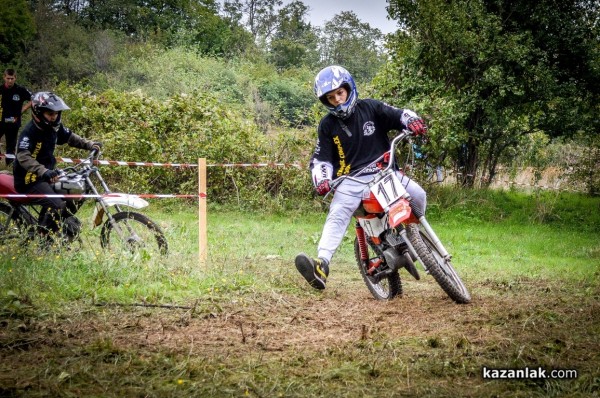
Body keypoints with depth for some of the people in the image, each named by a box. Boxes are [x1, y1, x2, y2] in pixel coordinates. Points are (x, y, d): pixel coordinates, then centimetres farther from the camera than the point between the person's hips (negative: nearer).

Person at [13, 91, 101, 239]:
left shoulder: (54, 127, 2)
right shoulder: (29, 132, -22)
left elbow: (70, 137, 18)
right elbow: (23, 157, -36)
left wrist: (90, 145, 3)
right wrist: (43, 172, -50)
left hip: (47, 175, 9)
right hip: (30, 179, -9)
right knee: (57, 206, -23)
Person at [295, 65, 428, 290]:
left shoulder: (371, 109, 6)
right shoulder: (327, 126, 8)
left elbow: (400, 115, 5)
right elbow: (320, 158, 8)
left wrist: (412, 121, -19)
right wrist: (321, 180, -12)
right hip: (351, 180, -1)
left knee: (418, 196, -18)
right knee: (337, 216, -25)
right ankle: (321, 267, -43)